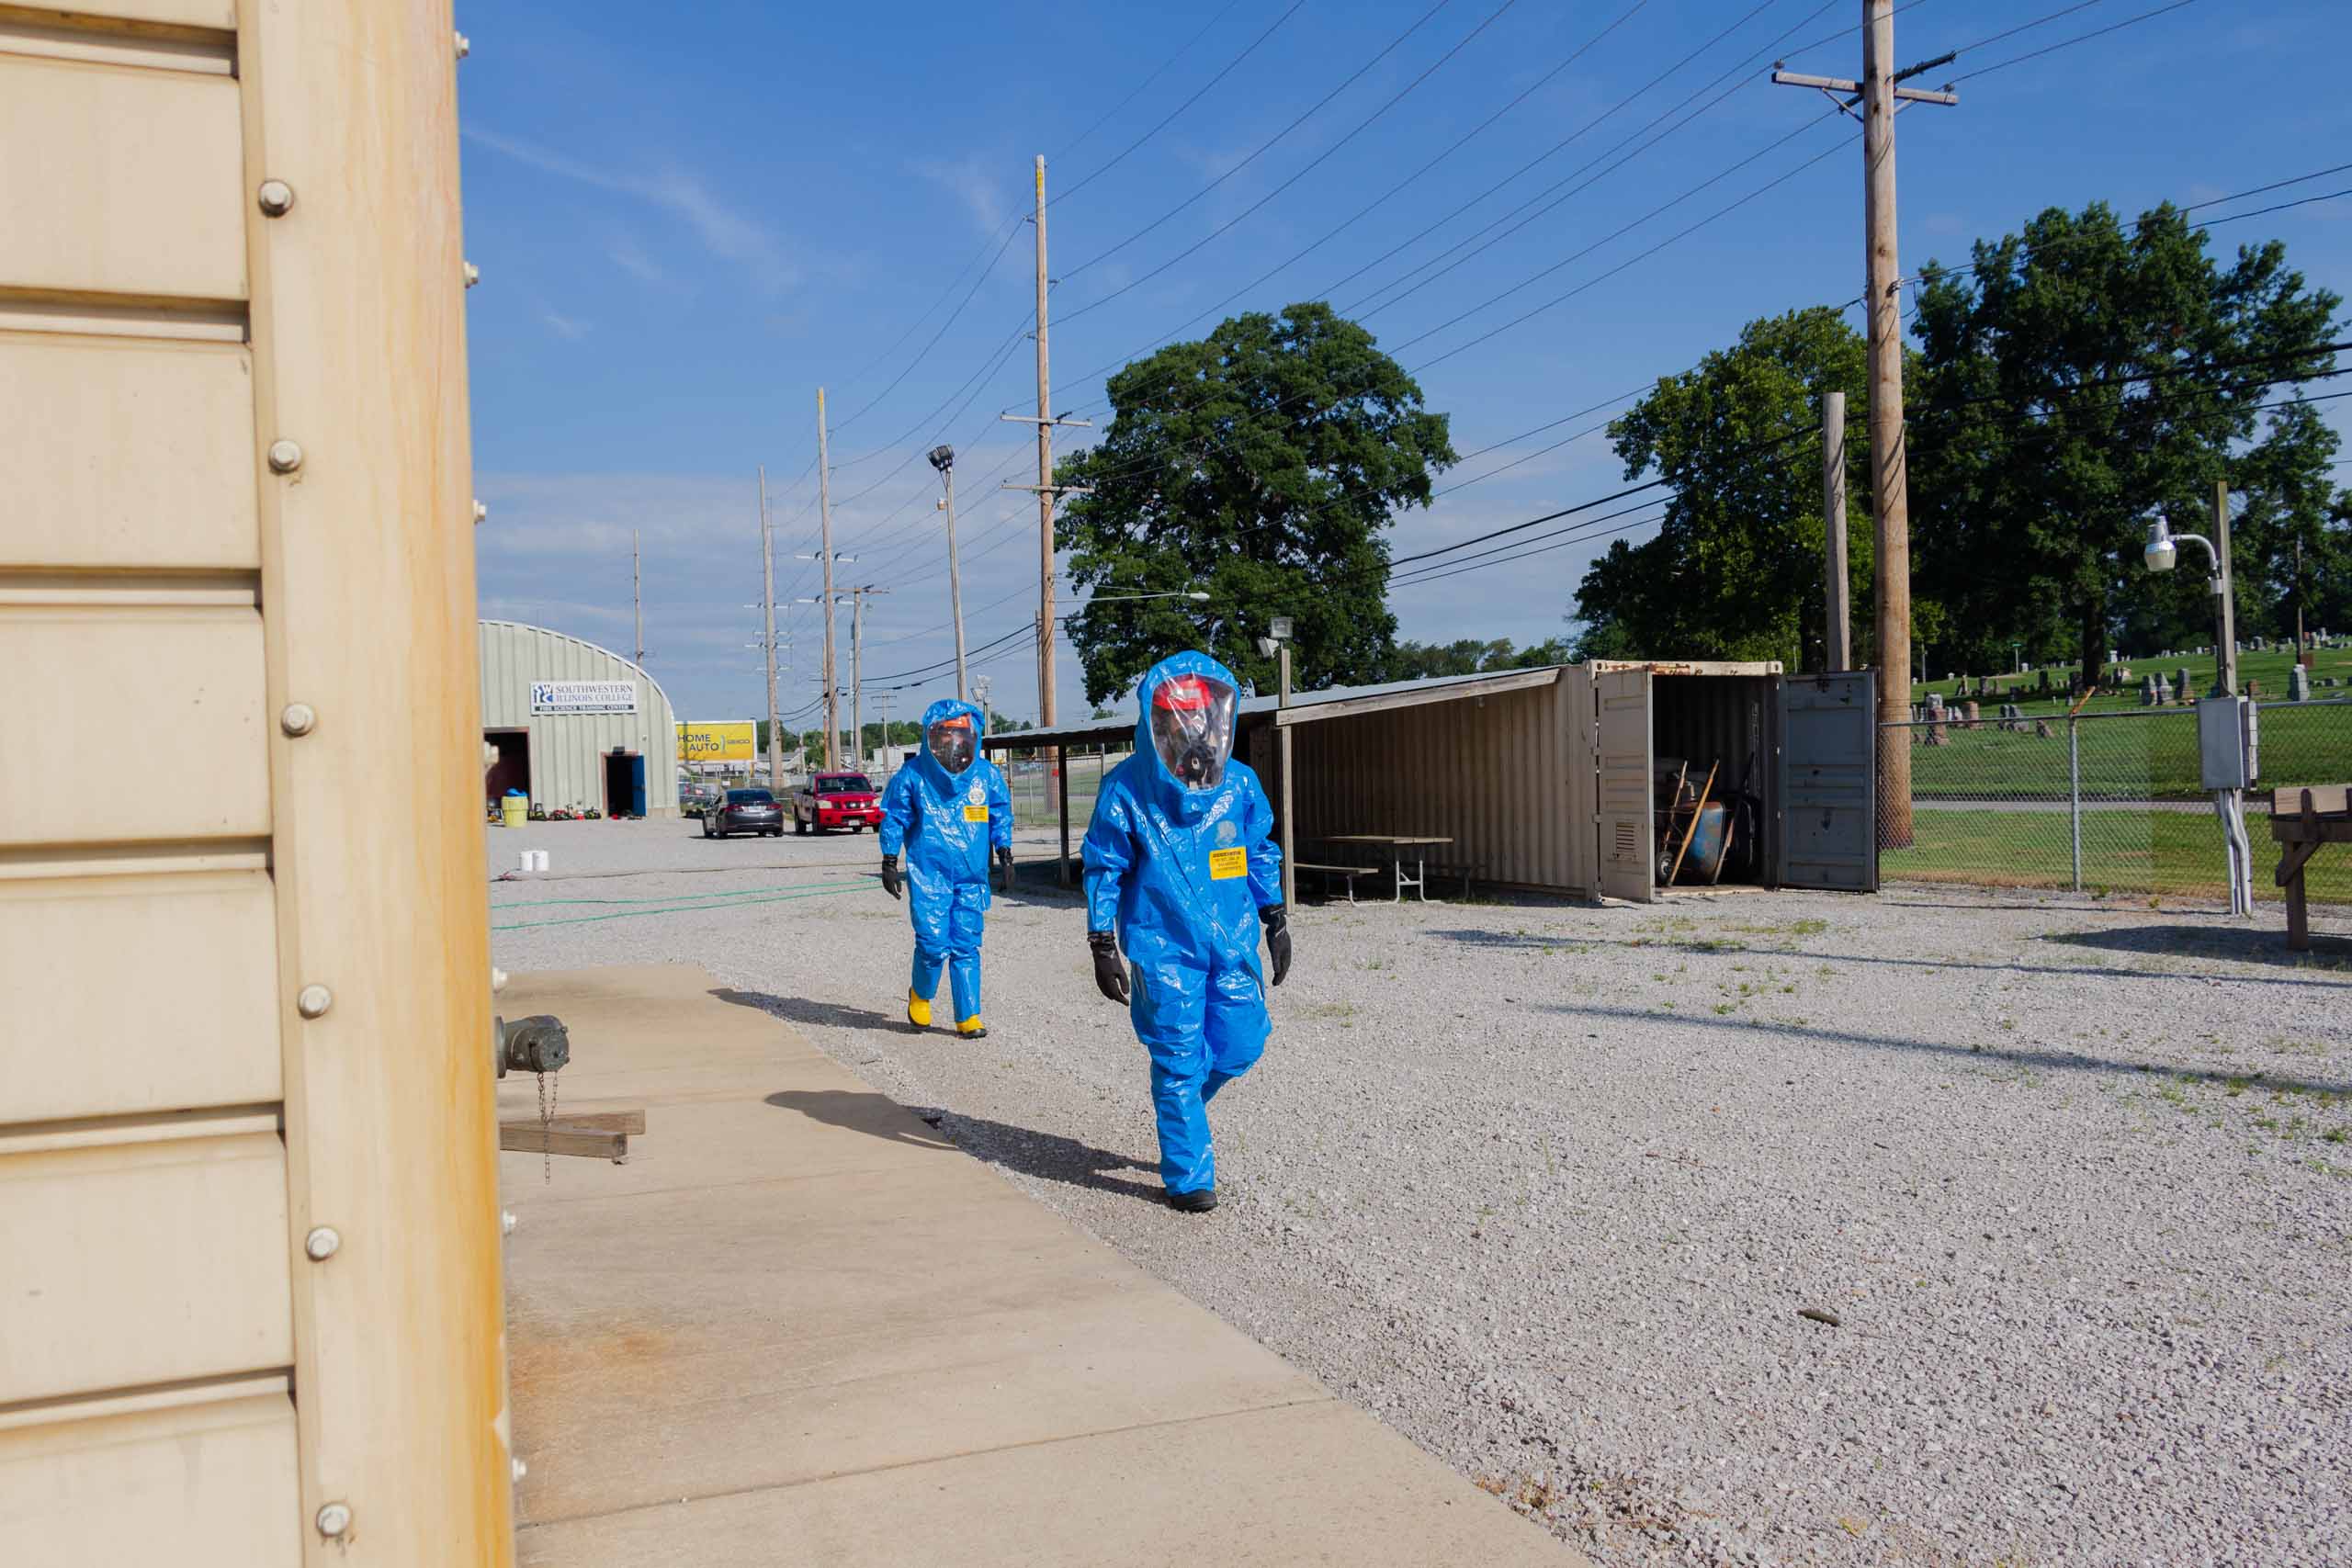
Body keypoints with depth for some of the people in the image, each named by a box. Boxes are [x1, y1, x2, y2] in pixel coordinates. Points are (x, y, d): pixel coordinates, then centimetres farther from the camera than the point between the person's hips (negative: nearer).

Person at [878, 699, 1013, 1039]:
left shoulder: (987, 775, 5)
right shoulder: (913, 776, -2)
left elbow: (1000, 816, 18)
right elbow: (894, 820, 6)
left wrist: (1004, 853, 13)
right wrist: (889, 863, 5)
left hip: (971, 877, 2)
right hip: (928, 873, -2)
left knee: (967, 947, 3)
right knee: (934, 944, -9)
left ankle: (968, 1017, 10)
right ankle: (920, 995, 20)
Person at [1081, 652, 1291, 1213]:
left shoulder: (1240, 784, 3)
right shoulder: (1127, 789, -8)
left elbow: (1260, 854, 16)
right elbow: (1103, 870, -3)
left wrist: (1275, 920, 13)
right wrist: (1103, 949, -5)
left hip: (1232, 940, 4)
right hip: (1164, 947, -4)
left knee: (1239, 1045, 5)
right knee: (1179, 1059, -2)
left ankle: (1180, 1108, 36)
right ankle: (1188, 1176, 12)